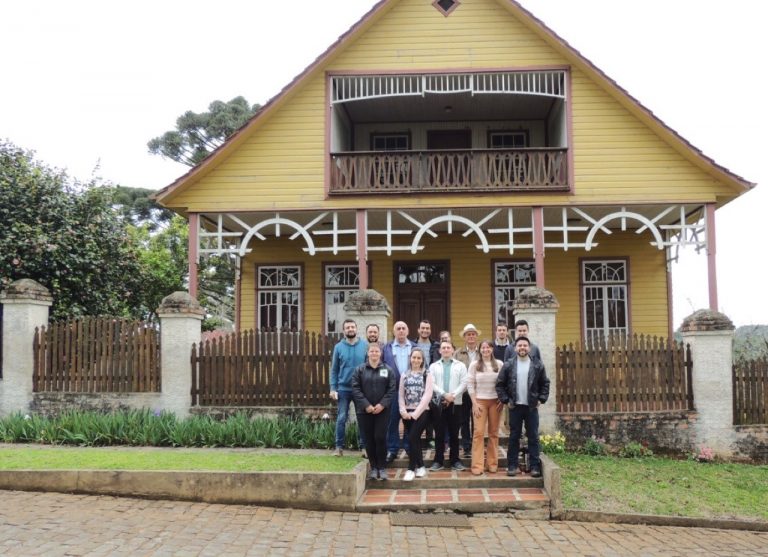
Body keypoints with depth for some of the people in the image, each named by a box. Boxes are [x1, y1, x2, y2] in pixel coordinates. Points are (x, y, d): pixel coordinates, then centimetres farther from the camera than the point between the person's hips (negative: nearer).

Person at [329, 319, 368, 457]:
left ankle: (363, 445, 17)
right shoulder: (338, 347, 1)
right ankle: (339, 446, 10)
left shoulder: (365, 345, -2)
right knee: (341, 418, 2)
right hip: (343, 388, 0)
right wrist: (333, 388, -3)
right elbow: (334, 369, 4)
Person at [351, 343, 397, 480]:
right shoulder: (360, 370, 4)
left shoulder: (388, 370, 5)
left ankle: (382, 467, 7)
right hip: (365, 411, 1)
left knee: (380, 438, -5)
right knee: (369, 439, 5)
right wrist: (366, 405, -13)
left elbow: (392, 389, -1)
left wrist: (382, 404, -13)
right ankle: (373, 467, 15)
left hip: (382, 411, -1)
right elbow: (356, 389, -3)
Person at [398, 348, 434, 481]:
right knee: (415, 439, 7)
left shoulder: (427, 375, 0)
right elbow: (401, 395, 9)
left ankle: (411, 468, -5)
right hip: (407, 413, 4)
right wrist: (403, 411, -7)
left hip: (422, 412, -4)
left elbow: (427, 396, -8)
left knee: (412, 438, -13)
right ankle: (420, 466, 20)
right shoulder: (404, 375, 12)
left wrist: (415, 413, -14)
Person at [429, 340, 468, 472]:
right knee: (439, 433, 3)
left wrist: (453, 396, -13)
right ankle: (438, 461, 8)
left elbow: (463, 384, -2)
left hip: (455, 403, 0)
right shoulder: (433, 366, 8)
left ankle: (455, 460, 12)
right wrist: (444, 395, -14)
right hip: (438, 403, 0)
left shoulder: (460, 366, 7)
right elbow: (431, 384, -2)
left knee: (454, 433, 5)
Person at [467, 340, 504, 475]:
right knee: (479, 432, -5)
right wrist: (474, 403, -6)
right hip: (480, 401, -1)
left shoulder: (499, 364, 3)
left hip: (495, 401, 1)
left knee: (494, 433, 5)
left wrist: (503, 400, -2)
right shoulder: (474, 365, 2)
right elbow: (470, 384, 0)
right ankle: (477, 465, -1)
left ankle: (492, 463, 14)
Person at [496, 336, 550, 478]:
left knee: (533, 437, 3)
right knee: (514, 437, 6)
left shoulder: (538, 364, 1)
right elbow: (500, 384, 3)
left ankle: (535, 466, 8)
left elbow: (545, 383, 7)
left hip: (532, 407, 0)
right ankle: (512, 465, 12)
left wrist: (541, 399, -1)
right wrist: (506, 400, -4)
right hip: (515, 407, 0)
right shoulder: (508, 365, -1)